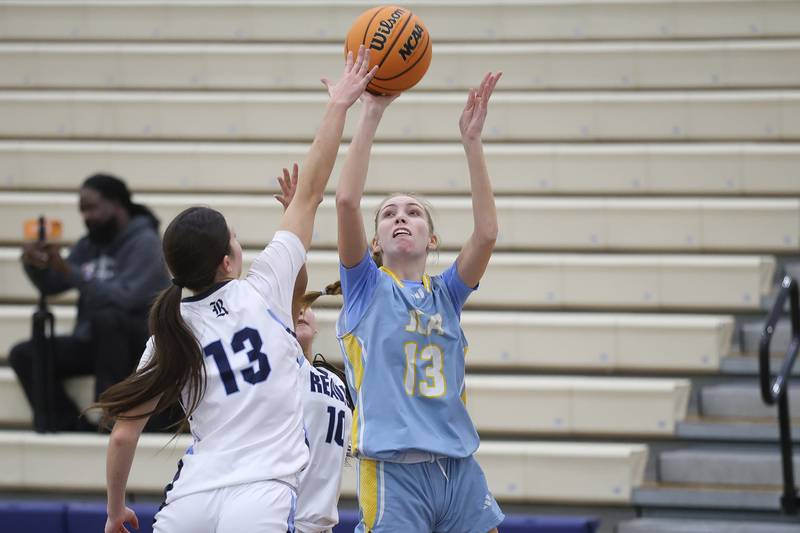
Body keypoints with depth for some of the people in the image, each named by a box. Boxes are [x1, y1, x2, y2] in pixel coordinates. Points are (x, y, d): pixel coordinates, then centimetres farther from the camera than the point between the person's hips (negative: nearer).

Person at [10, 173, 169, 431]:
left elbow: (124, 296, -28)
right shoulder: (89, 245, 8)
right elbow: (51, 285, 11)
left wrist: (70, 273, -31)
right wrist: (35, 265, -11)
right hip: (94, 342, 7)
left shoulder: (144, 242, -13)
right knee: (23, 355, -8)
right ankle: (71, 425, -16)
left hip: (140, 341, -7)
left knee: (107, 316, -38)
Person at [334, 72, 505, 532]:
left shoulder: (446, 294, 13)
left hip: (459, 468, 4)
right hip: (393, 472, -4)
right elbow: (347, 201, -8)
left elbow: (486, 233, -2)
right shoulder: (366, 287, 6)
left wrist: (472, 141, -5)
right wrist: (371, 115, -10)